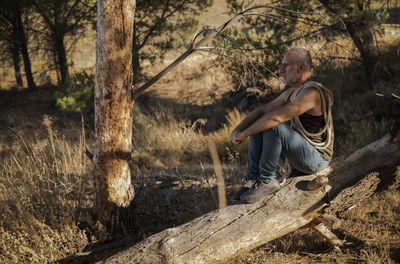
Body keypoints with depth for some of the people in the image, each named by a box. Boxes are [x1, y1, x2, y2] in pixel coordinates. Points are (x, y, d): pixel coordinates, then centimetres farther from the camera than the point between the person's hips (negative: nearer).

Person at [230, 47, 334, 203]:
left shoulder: (312, 93, -23)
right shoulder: (291, 92, 9)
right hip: (297, 155, 9)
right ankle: (253, 177, -4)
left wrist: (244, 134, -22)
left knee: (273, 127, -30)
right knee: (257, 126, 4)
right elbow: (262, 110, 6)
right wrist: (238, 129, -9)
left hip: (316, 159, -9)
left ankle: (267, 181, -16)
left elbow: (275, 117, -31)